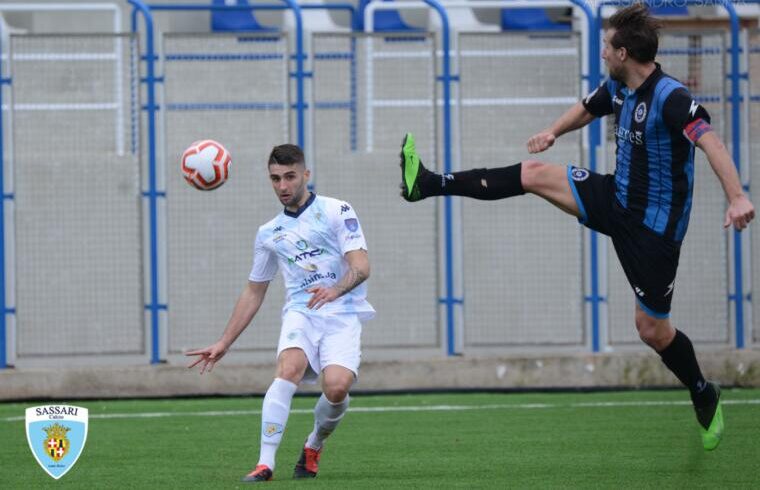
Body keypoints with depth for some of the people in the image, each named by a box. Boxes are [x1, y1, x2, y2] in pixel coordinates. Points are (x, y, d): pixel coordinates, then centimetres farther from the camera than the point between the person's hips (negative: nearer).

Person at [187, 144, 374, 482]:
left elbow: (361, 266, -8)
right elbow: (254, 292, 25)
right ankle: (265, 463, -33)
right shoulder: (269, 233, 17)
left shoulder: (336, 212, 3)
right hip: (300, 312, 3)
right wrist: (223, 344, 23)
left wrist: (336, 290, -29)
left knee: (337, 385, -26)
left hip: (342, 315, -3)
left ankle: (314, 445, 6)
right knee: (289, 367, -29)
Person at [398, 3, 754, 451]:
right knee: (533, 174, 1)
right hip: (617, 198, 7)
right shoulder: (618, 89, 0)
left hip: (654, 225, -7)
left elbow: (710, 141, -41)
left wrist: (737, 198, -54)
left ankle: (705, 397, 24)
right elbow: (587, 109, 25)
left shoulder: (670, 98, -28)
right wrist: (554, 132, 21)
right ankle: (429, 185, 8)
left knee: (652, 329, -1)